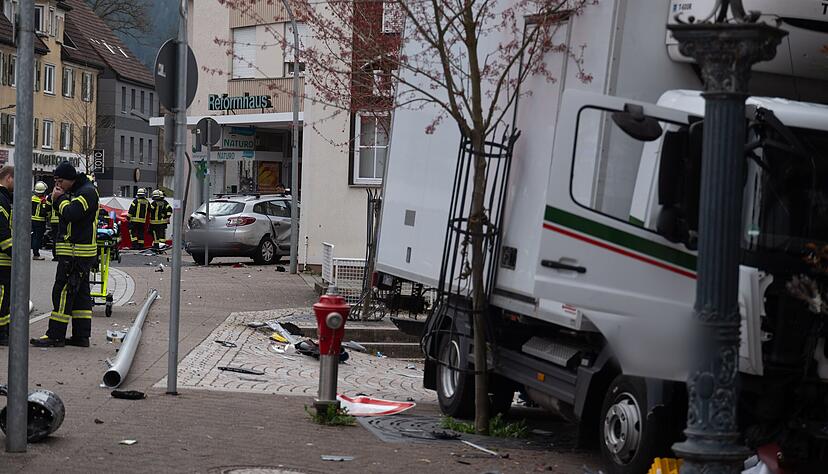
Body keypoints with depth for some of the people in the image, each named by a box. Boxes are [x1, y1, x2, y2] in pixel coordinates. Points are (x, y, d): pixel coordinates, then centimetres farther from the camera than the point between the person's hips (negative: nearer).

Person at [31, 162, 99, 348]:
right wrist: (57, 199, 2)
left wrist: (60, 198, -9)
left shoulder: (87, 191, -12)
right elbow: (64, 214, 18)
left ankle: (56, 336, -6)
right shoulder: (75, 191, 19)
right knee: (80, 293, 10)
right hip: (78, 252, 10)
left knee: (63, 292, -8)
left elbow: (71, 214, -24)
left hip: (76, 252, -10)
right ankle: (81, 336, 13)